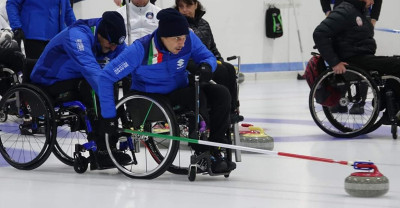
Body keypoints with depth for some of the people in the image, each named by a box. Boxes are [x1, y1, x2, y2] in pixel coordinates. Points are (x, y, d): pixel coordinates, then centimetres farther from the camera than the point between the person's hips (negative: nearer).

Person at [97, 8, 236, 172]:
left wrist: (206, 65, -25)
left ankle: (213, 152, -13)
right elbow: (105, 77, -23)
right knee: (196, 96, -30)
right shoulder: (141, 49, -26)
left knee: (221, 94, -17)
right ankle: (201, 153, -21)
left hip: (180, 89, 5)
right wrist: (109, 116, -24)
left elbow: (209, 57, 1)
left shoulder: (189, 39, -15)